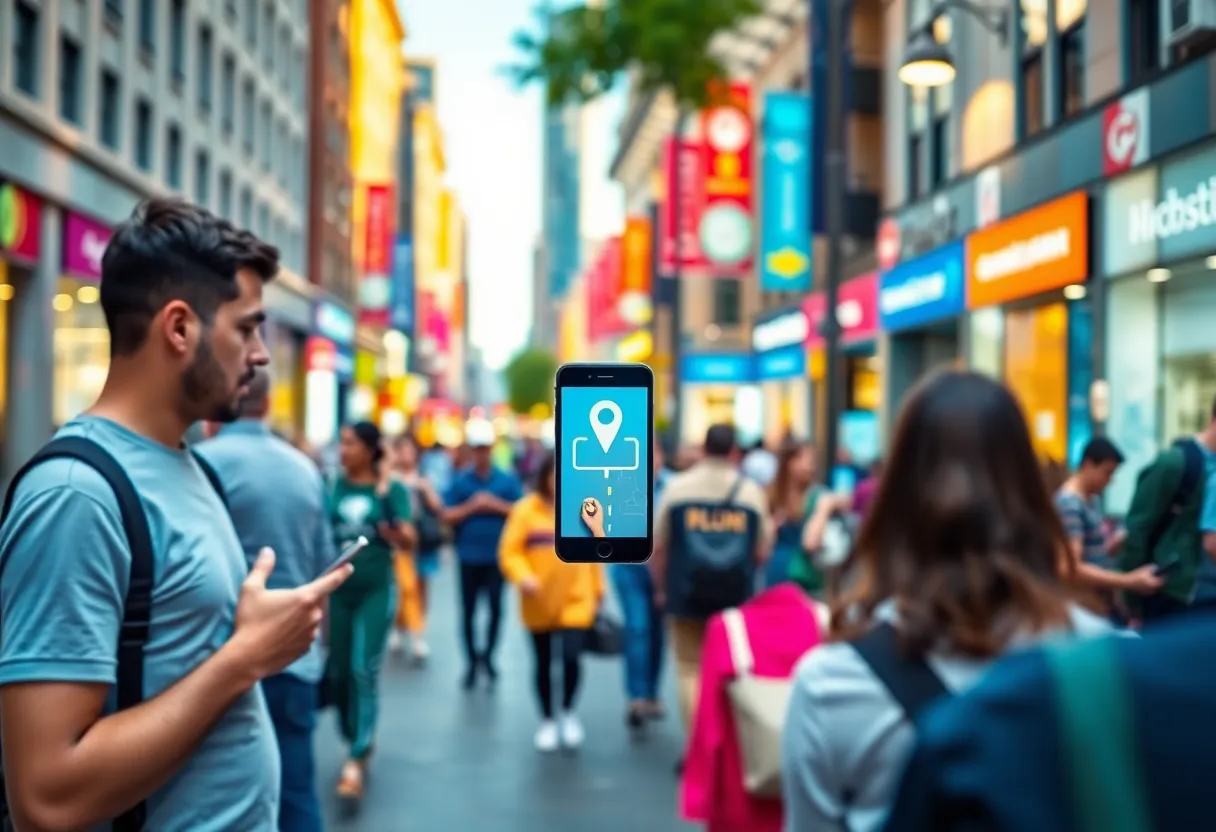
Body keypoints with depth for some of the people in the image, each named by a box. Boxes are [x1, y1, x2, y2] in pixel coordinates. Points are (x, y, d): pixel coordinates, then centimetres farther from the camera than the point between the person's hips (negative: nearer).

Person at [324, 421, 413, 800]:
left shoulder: (392, 488, -5)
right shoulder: (333, 487, 1)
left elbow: (407, 540, -10)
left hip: (376, 590, -3)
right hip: (338, 589, 3)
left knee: (364, 672, -8)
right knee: (337, 673, 9)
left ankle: (356, 759, -5)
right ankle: (358, 739, 32)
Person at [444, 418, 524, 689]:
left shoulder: (508, 480, 1)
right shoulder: (459, 481, 1)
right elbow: (447, 517, 0)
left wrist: (496, 505, -11)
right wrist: (470, 507, -13)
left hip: (497, 556, 0)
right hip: (469, 556, 1)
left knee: (496, 607, -4)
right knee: (468, 611, 6)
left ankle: (488, 656, 16)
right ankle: (472, 661, 19)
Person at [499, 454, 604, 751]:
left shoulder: (587, 509, -1)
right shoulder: (525, 509, -7)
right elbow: (509, 552, -8)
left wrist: (597, 590, 11)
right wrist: (523, 576, -25)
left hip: (575, 601, 0)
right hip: (539, 603, 0)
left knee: (571, 658, -13)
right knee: (543, 664, 11)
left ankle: (568, 712, 14)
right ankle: (547, 720, 30)